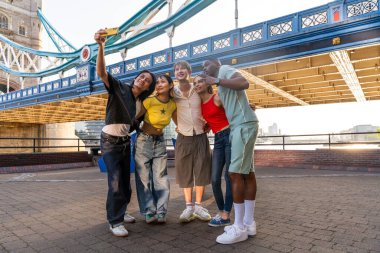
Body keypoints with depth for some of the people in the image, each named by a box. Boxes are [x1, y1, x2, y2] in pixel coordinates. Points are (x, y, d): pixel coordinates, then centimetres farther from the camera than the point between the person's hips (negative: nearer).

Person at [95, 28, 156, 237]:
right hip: (110, 141, -6)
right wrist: (101, 46, -42)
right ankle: (114, 221, 0)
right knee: (115, 181, -12)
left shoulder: (139, 101, 5)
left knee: (125, 180, 12)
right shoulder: (119, 87, -11)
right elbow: (101, 72, -29)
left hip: (125, 141, 7)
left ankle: (120, 212, 30)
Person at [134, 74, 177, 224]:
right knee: (144, 177, 0)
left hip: (160, 141, 4)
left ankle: (160, 212, 9)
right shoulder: (150, 101, -18)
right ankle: (149, 212, 10)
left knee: (161, 177, 1)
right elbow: (135, 117, -12)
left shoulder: (173, 104, -4)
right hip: (144, 140, -3)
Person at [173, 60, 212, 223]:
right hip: (183, 137, 0)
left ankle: (198, 206, 16)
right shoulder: (173, 92, -1)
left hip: (200, 136, 0)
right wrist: (177, 125, 3)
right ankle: (189, 207, 15)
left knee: (201, 170, 3)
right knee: (184, 171, 3)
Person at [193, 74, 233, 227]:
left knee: (229, 176, -3)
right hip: (218, 140, 7)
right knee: (214, 179, 3)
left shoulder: (217, 98, -8)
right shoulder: (200, 105, 11)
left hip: (230, 136, -6)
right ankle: (221, 212, 18)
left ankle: (225, 216, 4)